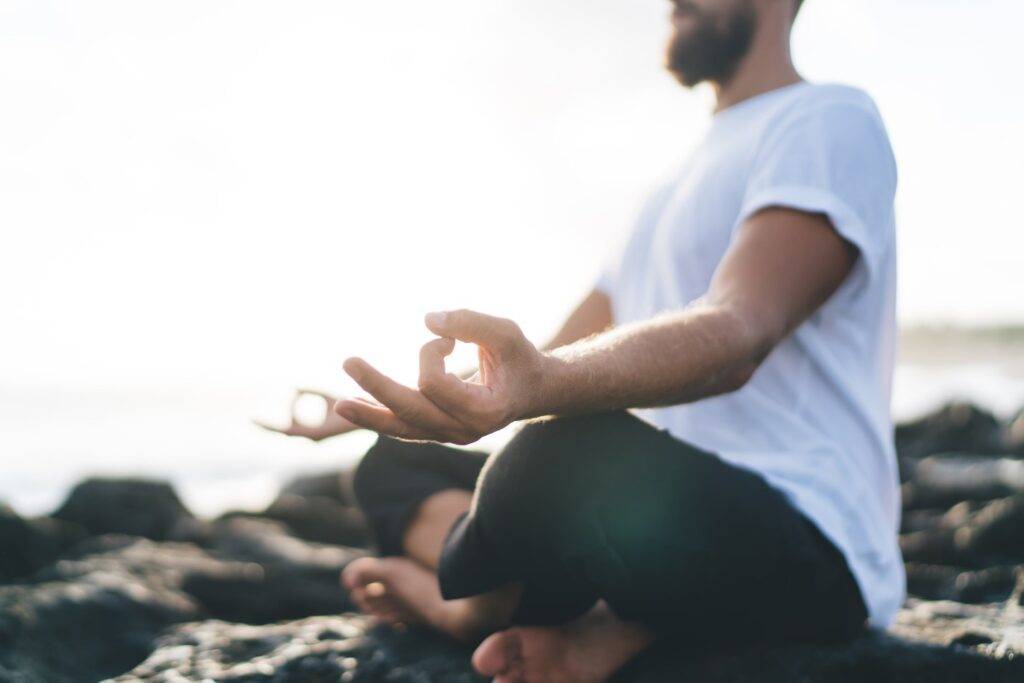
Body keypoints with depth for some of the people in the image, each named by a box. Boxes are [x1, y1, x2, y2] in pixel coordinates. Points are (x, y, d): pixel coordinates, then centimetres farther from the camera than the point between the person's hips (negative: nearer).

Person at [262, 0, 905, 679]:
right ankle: (595, 627, -11)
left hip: (806, 547, -9)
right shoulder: (673, 189, 25)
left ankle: (478, 609, -3)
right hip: (669, 511, 9)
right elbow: (552, 360, 26)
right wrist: (365, 409, 22)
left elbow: (738, 334, -24)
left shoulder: (832, 120, -5)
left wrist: (539, 385, -42)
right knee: (393, 465, 14)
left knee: (571, 458, -38)